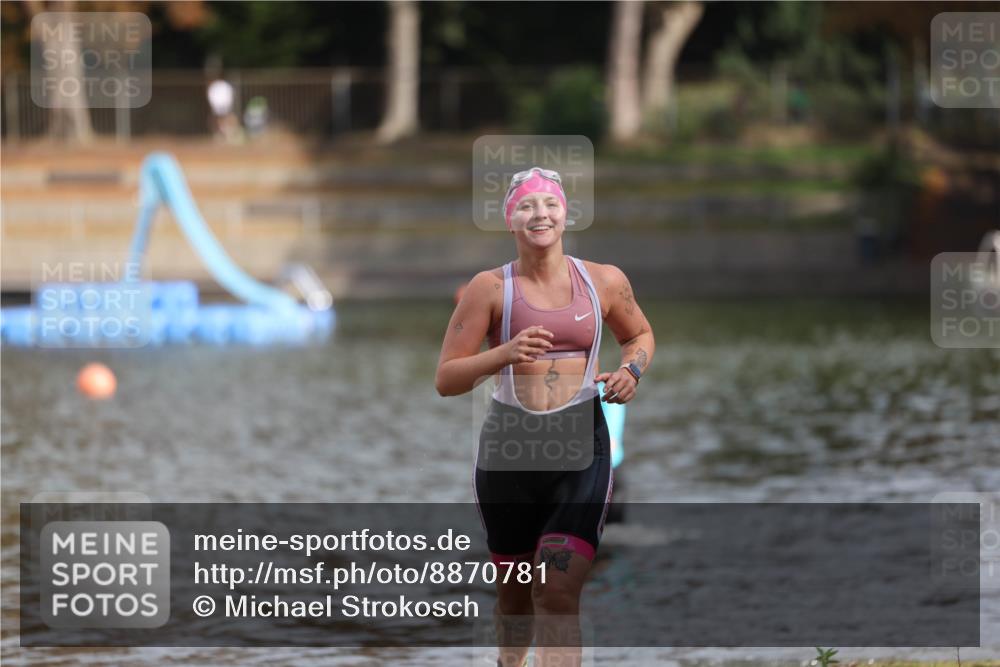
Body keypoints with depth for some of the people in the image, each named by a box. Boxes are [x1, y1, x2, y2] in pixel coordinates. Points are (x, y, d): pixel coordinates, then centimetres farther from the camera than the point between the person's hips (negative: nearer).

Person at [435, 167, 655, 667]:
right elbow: (445, 379, -4)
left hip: (581, 448, 0)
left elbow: (640, 334, 25)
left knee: (558, 593, -13)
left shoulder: (604, 282, 5)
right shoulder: (491, 288, -2)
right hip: (508, 447, 0)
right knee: (515, 592, 13)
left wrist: (632, 369, 2)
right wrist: (503, 355, -22)